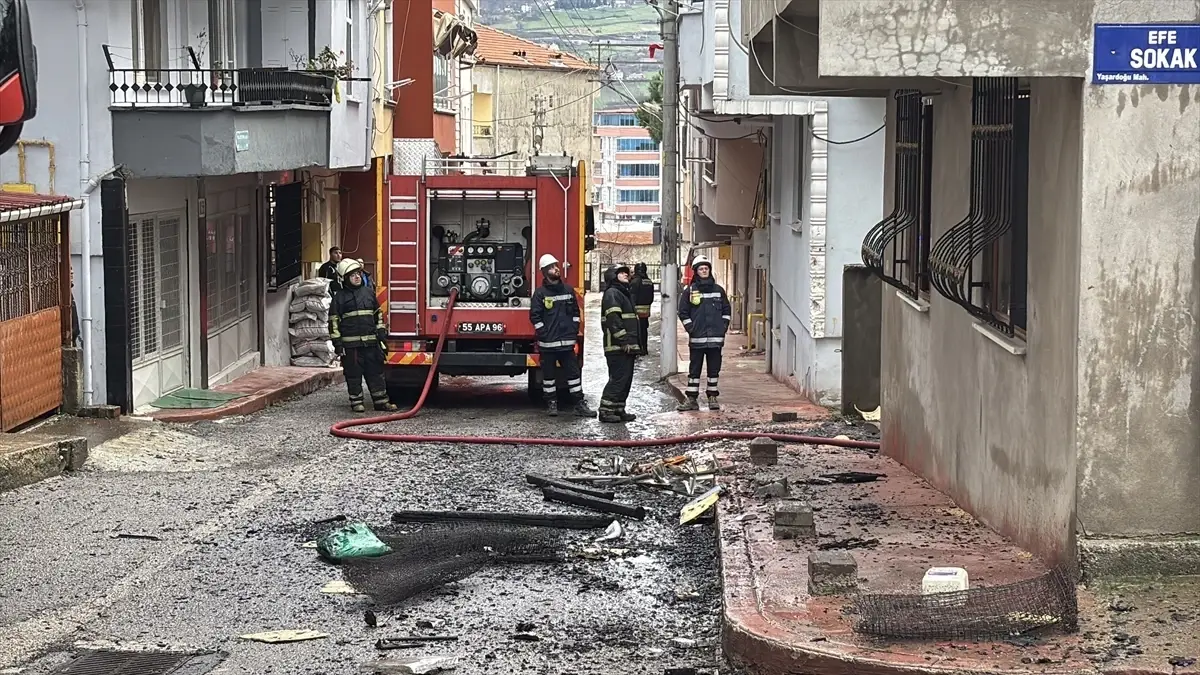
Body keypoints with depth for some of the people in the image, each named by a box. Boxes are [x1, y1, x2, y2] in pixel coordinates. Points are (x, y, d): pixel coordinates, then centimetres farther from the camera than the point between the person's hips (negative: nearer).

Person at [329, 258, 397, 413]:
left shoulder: (369, 292, 13)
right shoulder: (340, 297, 0)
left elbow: (378, 316, 18)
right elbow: (333, 322, -1)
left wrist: (382, 336, 13)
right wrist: (337, 344, -7)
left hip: (371, 342, 4)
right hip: (350, 344, -4)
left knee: (376, 372, 5)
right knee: (354, 374, 2)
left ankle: (381, 401, 10)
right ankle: (356, 402, 11)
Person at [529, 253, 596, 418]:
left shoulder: (568, 290, 10)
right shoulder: (540, 293, -4)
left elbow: (575, 311, 16)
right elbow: (534, 316, -6)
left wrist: (574, 330, 6)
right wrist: (544, 334, -11)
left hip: (567, 342, 3)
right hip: (547, 343, -3)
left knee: (573, 372, 2)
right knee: (549, 374, 4)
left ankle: (580, 404, 5)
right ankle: (551, 404, 14)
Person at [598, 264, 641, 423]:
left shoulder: (624, 294, 24)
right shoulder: (612, 293, -9)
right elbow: (613, 319, -20)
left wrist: (636, 345, 23)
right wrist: (623, 340, -24)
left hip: (627, 347, 10)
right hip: (617, 347, -10)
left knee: (626, 380, 10)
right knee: (618, 379, -11)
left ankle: (618, 410, 15)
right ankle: (605, 411, -9)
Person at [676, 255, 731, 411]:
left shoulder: (718, 290, 9)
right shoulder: (689, 291, 3)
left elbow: (726, 310, 14)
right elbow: (683, 312, 4)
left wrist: (724, 327, 4)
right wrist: (690, 328, -5)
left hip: (716, 337, 2)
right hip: (697, 338, -2)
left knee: (714, 368, 6)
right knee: (694, 368, 1)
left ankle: (713, 397, 14)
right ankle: (692, 399, 3)